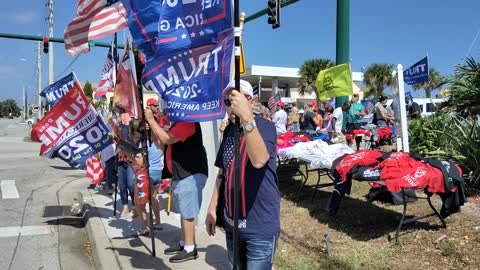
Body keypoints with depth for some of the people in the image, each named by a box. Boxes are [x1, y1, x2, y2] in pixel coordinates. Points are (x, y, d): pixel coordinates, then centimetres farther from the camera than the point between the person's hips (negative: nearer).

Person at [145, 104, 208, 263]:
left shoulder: (187, 120, -15)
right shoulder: (178, 122, 18)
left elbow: (166, 139, -22)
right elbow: (161, 142, 18)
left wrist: (151, 120, -15)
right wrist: (151, 127, 4)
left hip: (191, 174, -10)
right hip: (181, 174, 11)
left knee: (188, 212, -5)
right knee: (184, 211, 16)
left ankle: (190, 249, 3)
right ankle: (183, 243, 25)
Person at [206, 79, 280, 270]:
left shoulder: (265, 126, -14)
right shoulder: (229, 130, 6)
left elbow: (259, 161, -34)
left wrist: (246, 117, -43)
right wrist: (212, 208, 12)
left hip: (260, 225, -6)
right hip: (232, 222, 6)